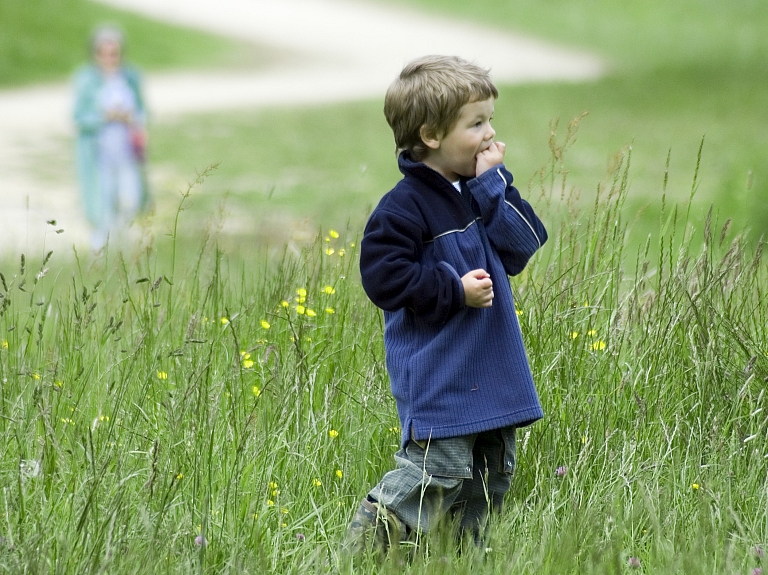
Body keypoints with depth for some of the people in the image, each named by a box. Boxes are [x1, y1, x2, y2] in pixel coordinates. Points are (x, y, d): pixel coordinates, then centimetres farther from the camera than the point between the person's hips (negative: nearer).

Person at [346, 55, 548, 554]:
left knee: (492, 475, 12)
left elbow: (521, 248, 0)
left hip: (492, 376, 8)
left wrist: (494, 184, -7)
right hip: (438, 379, -8)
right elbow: (385, 278, -18)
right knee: (437, 474, -12)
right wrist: (454, 291, -20)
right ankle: (361, 553, -3)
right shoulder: (404, 207, -14)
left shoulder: (480, 193, 11)